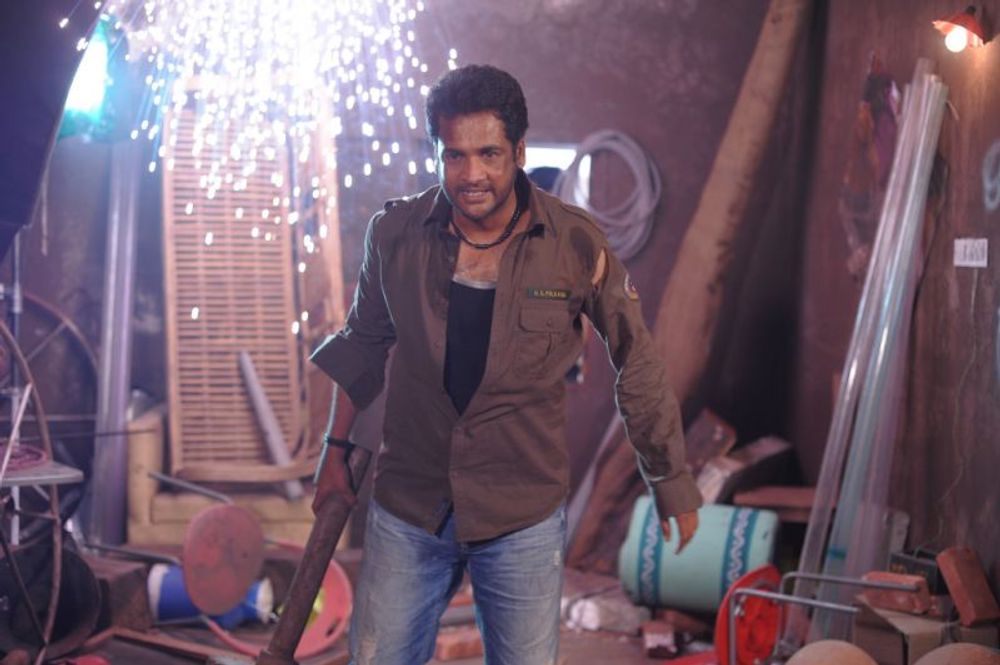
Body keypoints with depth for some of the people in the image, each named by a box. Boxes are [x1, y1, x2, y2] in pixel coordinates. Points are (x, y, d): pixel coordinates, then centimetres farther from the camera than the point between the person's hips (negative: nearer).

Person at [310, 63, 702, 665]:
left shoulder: (576, 246, -11)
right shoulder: (396, 234, -6)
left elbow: (637, 366, 0)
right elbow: (364, 343, 12)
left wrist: (673, 486, 6)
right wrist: (336, 450, 16)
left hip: (524, 517, -2)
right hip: (407, 506, 2)